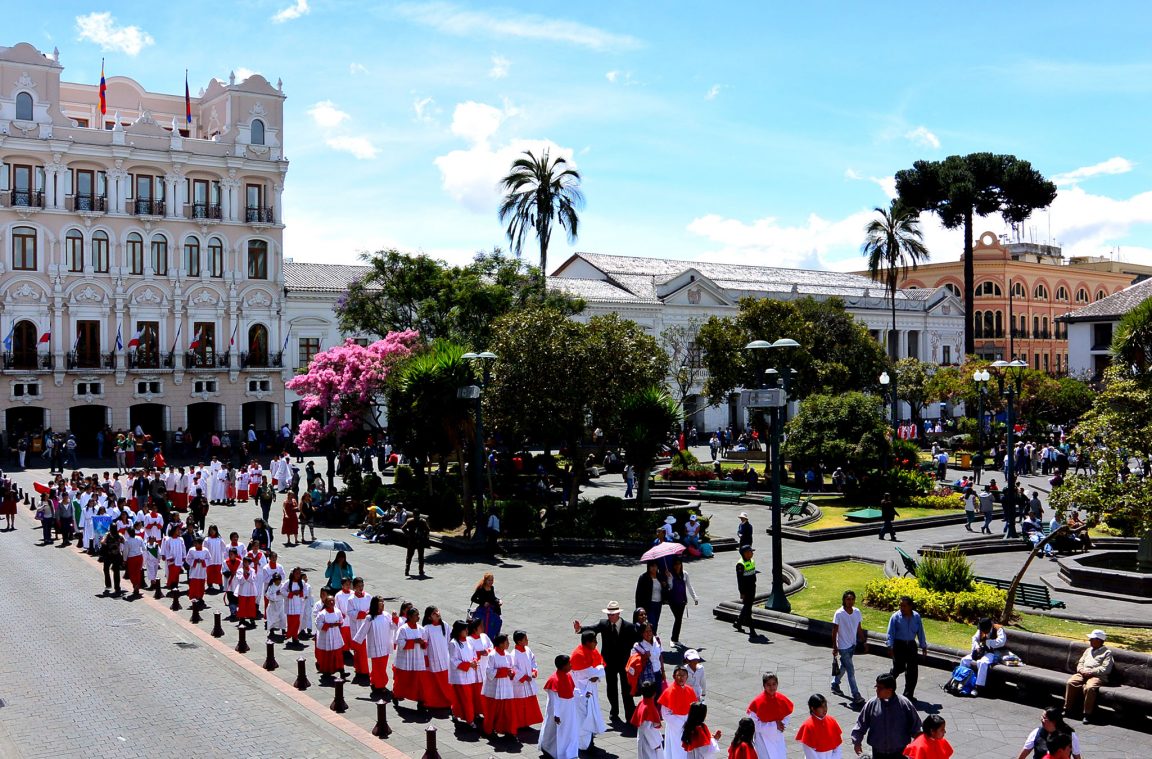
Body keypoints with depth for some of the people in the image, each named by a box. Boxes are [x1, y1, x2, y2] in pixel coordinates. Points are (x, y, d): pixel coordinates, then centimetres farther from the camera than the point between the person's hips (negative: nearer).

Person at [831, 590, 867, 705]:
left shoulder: (857, 612, 0)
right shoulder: (839, 614, -17)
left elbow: (859, 629, 10)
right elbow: (834, 631, -12)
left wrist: (864, 641, 9)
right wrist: (834, 647, -11)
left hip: (853, 645, 6)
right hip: (843, 646, -6)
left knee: (844, 667, 20)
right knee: (850, 670, -7)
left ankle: (835, 685, 40)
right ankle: (856, 695, -5)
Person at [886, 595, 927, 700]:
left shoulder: (916, 616, 1)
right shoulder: (895, 616, -8)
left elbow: (920, 632, 10)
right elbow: (890, 633, -9)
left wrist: (923, 646, 11)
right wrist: (890, 647, -16)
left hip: (911, 645, 4)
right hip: (899, 645, -3)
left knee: (913, 670, 3)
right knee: (899, 668, -8)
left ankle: (908, 695, 14)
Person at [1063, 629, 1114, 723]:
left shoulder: (1107, 652, 6)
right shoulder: (1088, 650, 26)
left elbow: (1105, 669, -6)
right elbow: (1080, 662, 23)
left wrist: (1090, 672, -13)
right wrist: (1081, 670, -1)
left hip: (1097, 676, -5)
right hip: (1083, 674, 5)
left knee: (1090, 688, -37)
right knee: (1070, 682, -24)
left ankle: (1087, 714, -28)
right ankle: (1067, 709, -19)